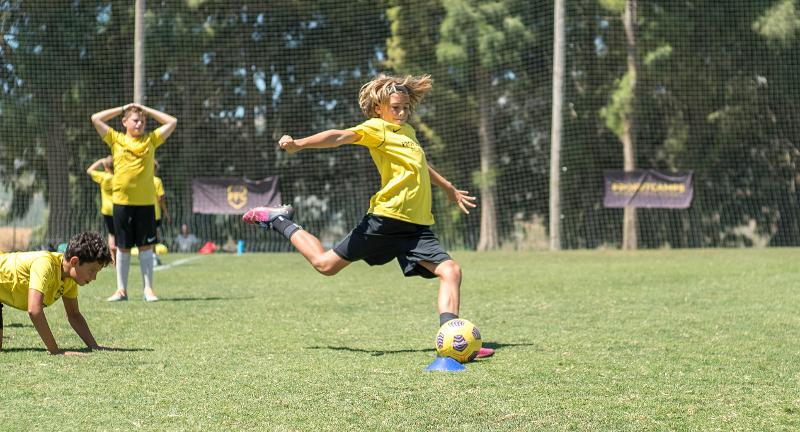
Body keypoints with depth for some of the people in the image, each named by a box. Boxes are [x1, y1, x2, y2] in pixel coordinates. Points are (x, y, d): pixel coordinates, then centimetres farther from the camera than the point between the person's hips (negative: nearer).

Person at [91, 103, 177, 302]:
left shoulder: (151, 139, 9)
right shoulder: (116, 139, 7)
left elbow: (172, 122, 9)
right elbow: (96, 118, 3)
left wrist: (146, 109, 10)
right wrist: (123, 108, 7)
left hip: (146, 202, 0)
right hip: (122, 201, 0)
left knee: (146, 247, 2)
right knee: (123, 247, 5)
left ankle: (148, 288, 7)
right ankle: (121, 289, 12)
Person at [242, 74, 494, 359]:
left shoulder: (407, 131, 21)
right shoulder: (377, 128, -3)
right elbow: (342, 136, -22)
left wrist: (449, 189, 53)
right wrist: (299, 144, -38)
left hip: (417, 226, 7)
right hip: (386, 218, -6)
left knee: (450, 271, -13)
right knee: (326, 264, 3)